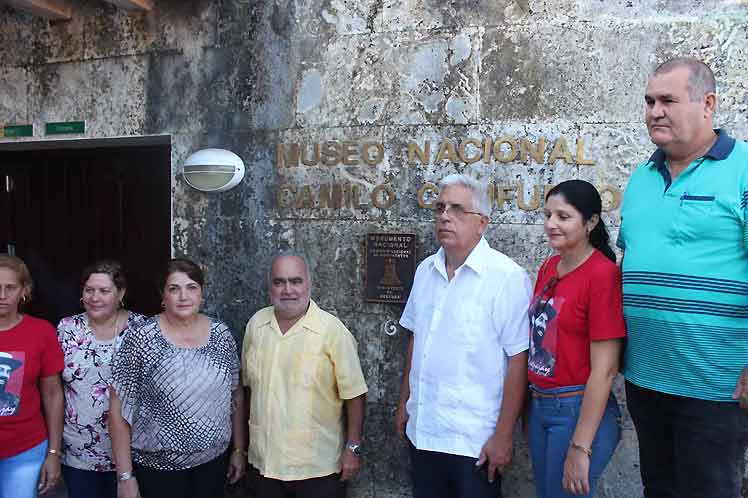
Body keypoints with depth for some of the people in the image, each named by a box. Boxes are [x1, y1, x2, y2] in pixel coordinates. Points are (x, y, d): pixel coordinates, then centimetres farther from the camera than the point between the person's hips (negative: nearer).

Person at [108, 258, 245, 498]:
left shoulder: (222, 334, -2)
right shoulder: (140, 340, -12)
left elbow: (236, 395, 6)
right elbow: (119, 410, -10)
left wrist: (239, 449, 7)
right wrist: (125, 476, -10)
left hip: (214, 461, 3)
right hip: (157, 467, -3)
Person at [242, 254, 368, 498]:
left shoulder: (332, 330, -14)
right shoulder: (256, 324, 1)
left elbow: (353, 394, -10)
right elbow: (248, 385, 12)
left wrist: (353, 448, -9)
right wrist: (242, 445, 15)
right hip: (265, 462, 4)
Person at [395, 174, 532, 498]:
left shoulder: (507, 277, -15)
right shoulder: (425, 270, 6)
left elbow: (518, 361, -15)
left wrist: (503, 435, -14)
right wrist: (404, 402, 14)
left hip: (474, 440, -6)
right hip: (422, 431, 6)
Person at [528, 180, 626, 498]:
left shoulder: (603, 274, -18)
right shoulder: (549, 267, 4)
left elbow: (604, 370, -19)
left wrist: (580, 447, -18)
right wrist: (533, 402, 14)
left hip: (580, 410, -7)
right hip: (540, 406, 7)